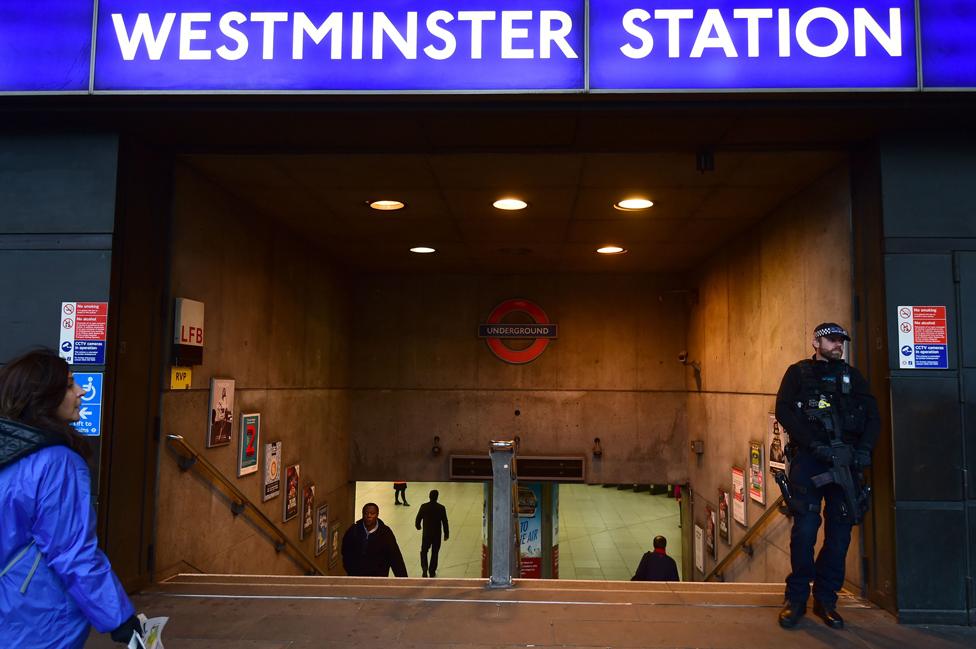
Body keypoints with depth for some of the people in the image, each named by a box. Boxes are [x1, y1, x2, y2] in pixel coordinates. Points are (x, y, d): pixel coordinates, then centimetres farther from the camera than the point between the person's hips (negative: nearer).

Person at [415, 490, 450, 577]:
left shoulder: (423, 507, -11)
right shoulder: (441, 508, -12)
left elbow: (418, 519, -3)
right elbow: (445, 522, -7)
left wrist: (418, 526, 19)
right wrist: (446, 534, 6)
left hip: (426, 534, 0)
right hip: (437, 535, 0)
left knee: (424, 551, 17)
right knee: (434, 553, 15)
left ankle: (424, 568, -2)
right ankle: (432, 572, 20)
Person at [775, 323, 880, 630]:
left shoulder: (851, 375, 18)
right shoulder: (799, 372, 8)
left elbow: (872, 415, 10)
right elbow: (783, 411, -4)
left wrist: (864, 448, -8)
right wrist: (815, 444, -16)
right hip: (809, 458, -3)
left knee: (840, 531, 3)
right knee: (805, 528, -7)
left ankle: (826, 599, 15)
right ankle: (796, 598, 5)